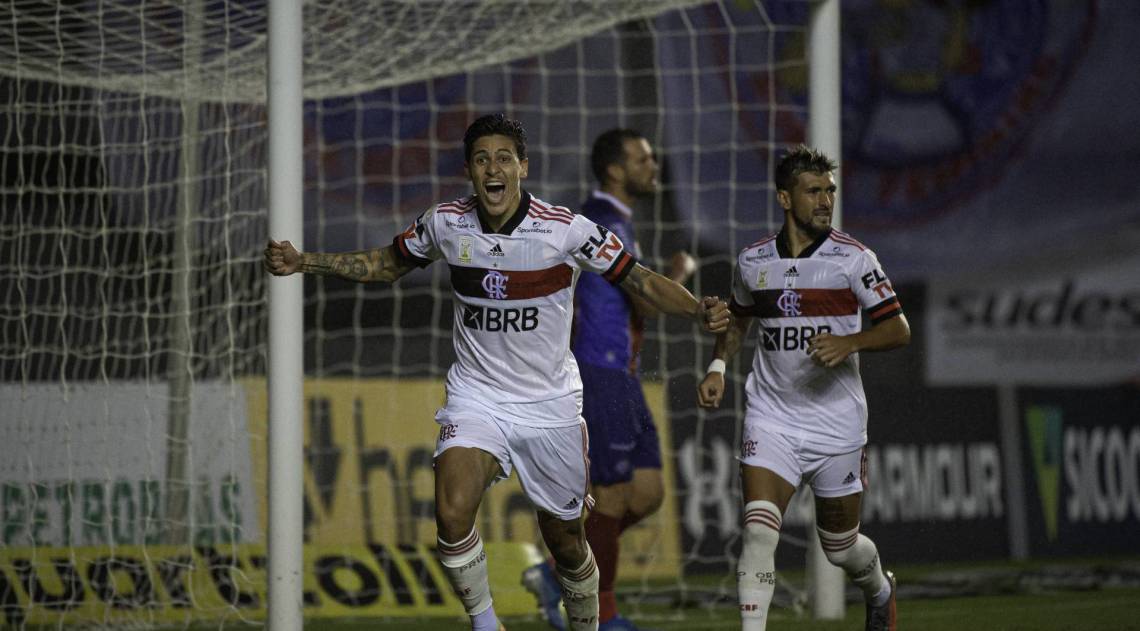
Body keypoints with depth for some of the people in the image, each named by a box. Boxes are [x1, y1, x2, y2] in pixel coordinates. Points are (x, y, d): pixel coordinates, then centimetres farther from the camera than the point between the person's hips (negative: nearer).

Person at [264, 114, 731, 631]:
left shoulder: (567, 229, -15)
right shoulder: (445, 224, -6)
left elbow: (640, 280, -8)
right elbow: (387, 264, 13)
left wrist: (699, 311, -26)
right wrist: (303, 262, 5)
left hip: (550, 403, -1)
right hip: (475, 397, 1)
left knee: (565, 542, 8)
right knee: (452, 515, -23)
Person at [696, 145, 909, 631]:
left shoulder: (853, 258, -6)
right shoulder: (752, 261, 3)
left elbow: (898, 329, -7)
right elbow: (737, 319, 23)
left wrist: (850, 342, -24)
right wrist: (717, 367, 7)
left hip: (837, 422, -1)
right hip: (771, 418, 1)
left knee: (841, 546, 13)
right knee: (758, 531, -19)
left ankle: (879, 590, 47)